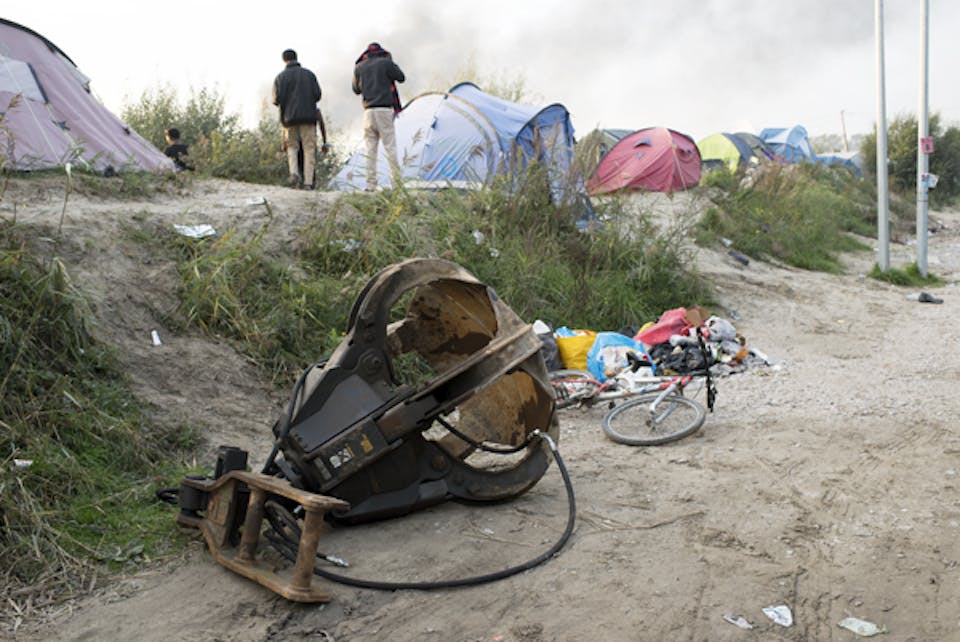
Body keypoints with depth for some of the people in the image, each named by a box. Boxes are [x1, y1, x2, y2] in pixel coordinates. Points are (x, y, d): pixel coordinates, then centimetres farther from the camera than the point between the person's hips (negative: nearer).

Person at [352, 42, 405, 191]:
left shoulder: (359, 67, 11)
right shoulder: (385, 63, 0)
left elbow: (356, 89, 19)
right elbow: (401, 77, 9)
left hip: (368, 111, 3)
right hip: (384, 109, -3)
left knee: (370, 149, 4)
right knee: (390, 147, -2)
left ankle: (370, 184, 1)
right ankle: (397, 181, -4)